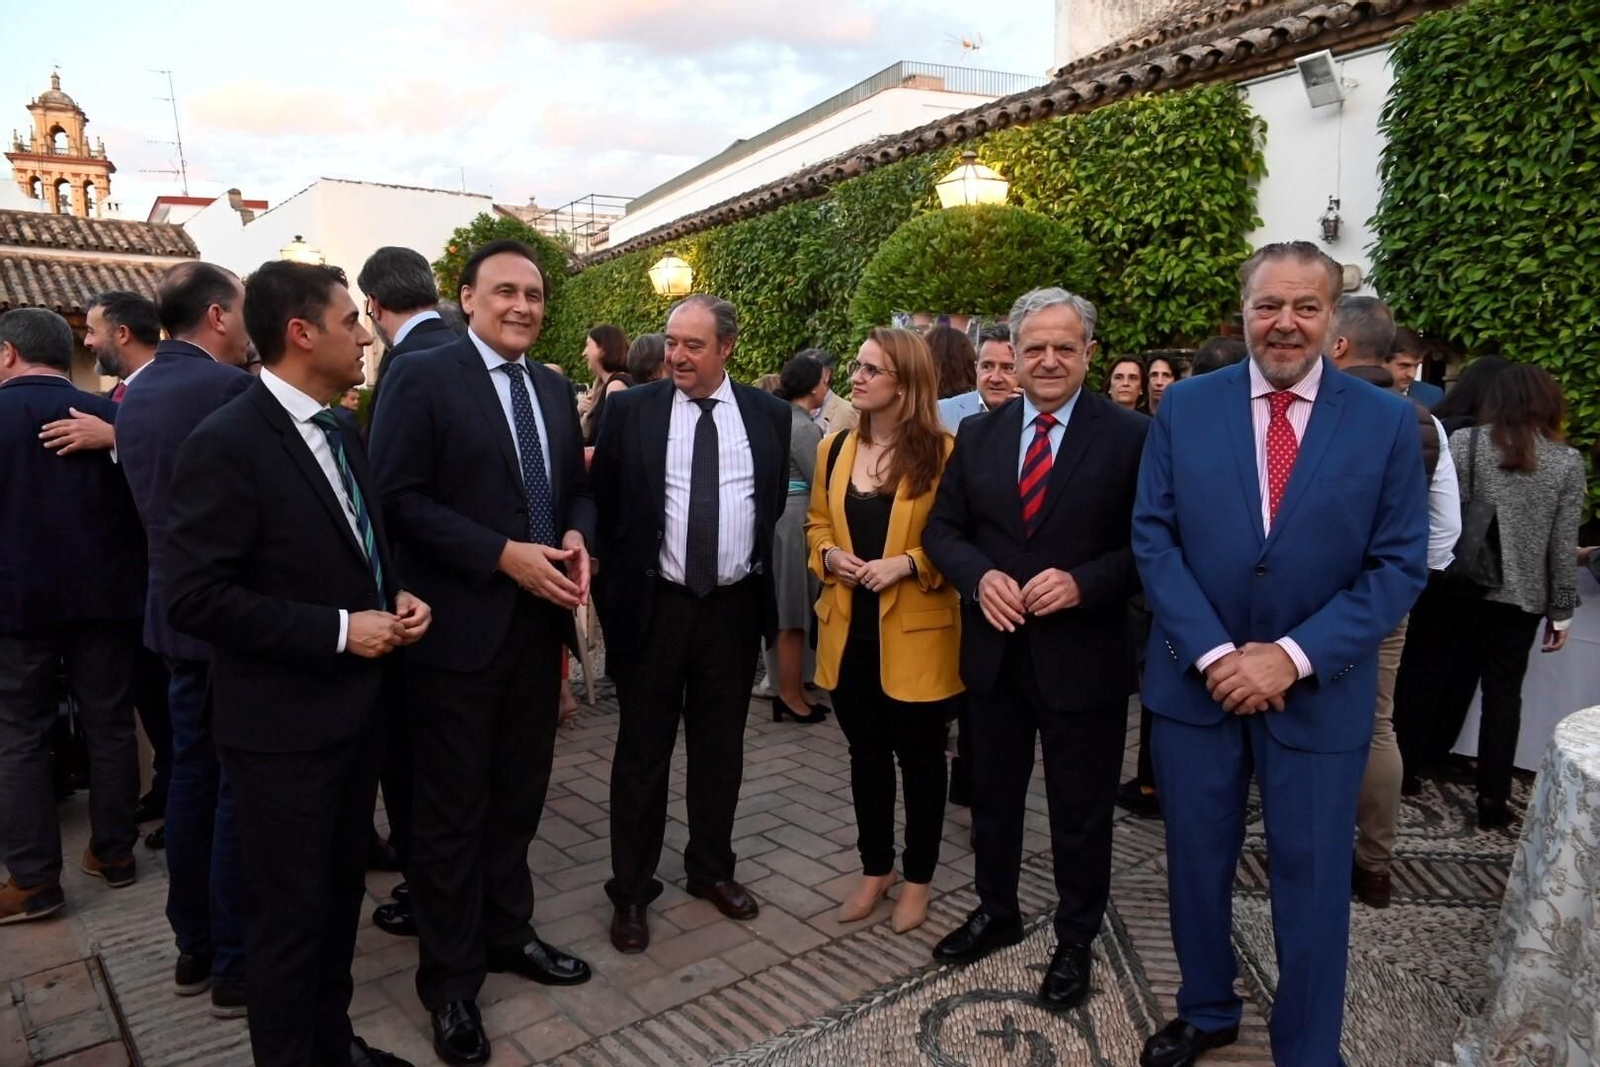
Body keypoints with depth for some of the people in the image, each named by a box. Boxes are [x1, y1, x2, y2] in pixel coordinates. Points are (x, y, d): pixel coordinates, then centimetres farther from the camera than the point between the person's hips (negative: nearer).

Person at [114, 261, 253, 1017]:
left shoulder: (133, 394, 9)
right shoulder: (229, 386, -17)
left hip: (176, 608, 8)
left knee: (192, 774, 16)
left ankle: (193, 947, 28)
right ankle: (237, 963, 13)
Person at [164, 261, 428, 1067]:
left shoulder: (340, 433, 8)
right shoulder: (225, 443, -18)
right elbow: (196, 597, -22)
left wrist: (396, 597, -2)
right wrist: (337, 631, -22)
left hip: (355, 707, 8)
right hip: (282, 725, -8)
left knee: (340, 892, 21)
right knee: (291, 911, 9)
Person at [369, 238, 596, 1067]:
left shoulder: (554, 389, 11)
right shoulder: (420, 377, -9)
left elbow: (578, 487, 16)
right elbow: (400, 500, -15)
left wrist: (577, 541, -6)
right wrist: (505, 555, -21)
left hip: (539, 623, 6)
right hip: (459, 627, -6)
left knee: (518, 796, 18)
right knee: (452, 810, 9)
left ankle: (508, 933, 38)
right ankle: (450, 977, 26)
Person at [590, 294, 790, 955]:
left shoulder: (768, 415, 2)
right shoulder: (630, 410, -3)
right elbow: (603, 502, 3)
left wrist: (752, 564, 9)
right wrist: (616, 584, 2)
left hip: (735, 605, 2)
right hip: (654, 604, -2)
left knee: (721, 748, 15)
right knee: (642, 753, 8)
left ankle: (712, 870, 34)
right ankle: (631, 890, 23)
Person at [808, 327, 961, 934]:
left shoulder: (941, 452, -10)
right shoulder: (835, 449, 7)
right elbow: (817, 523, 14)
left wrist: (907, 563, -21)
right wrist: (828, 554, -6)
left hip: (914, 632, -5)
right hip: (850, 627, 5)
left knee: (919, 756, 11)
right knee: (866, 754, 17)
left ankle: (918, 879, 29)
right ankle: (876, 868, 34)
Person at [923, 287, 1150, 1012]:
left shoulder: (1131, 437, -8)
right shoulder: (977, 434, 4)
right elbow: (943, 529, 5)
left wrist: (1083, 583, -24)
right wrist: (980, 576, -14)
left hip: (1083, 657, -4)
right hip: (994, 652, 4)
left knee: (1080, 811, 13)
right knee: (993, 796, 21)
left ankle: (1075, 942, 35)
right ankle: (996, 912, 44)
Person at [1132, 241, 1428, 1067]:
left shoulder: (1386, 422, -3)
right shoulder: (1184, 407, -1)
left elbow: (1399, 565, -5)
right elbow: (1153, 538, -4)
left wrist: (1294, 656, -16)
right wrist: (1212, 653, -14)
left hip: (1319, 692, -1)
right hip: (1194, 680, 1)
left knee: (1312, 881, 11)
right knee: (1197, 865, 16)